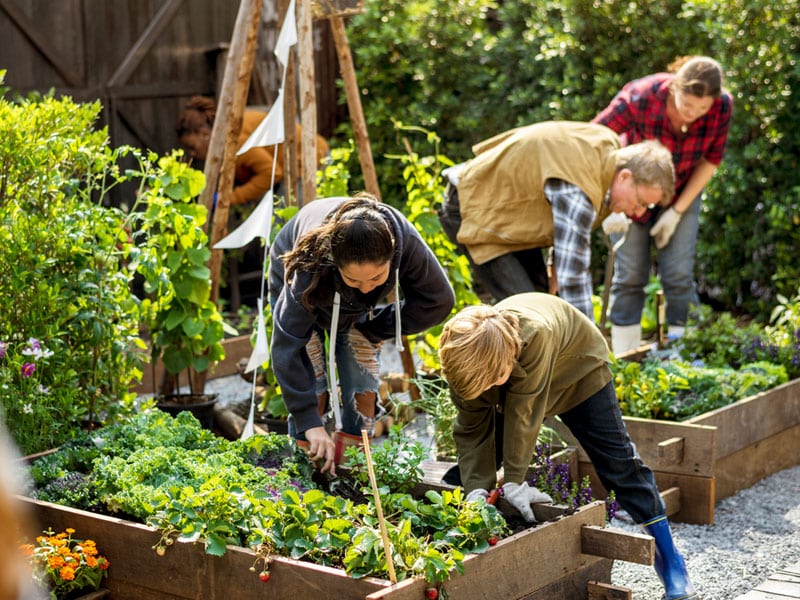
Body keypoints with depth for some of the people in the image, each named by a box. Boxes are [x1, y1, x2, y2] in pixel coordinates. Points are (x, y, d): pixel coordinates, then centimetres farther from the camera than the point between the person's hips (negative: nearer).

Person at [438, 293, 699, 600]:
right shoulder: (468, 358, -32)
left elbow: (523, 413, -40)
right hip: (518, 380, 4)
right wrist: (476, 489, -33)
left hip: (577, 369, -4)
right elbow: (471, 431, -22)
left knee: (620, 464, -6)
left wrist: (514, 481, -33)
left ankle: (668, 558, 6)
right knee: (468, 468, 0)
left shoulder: (536, 334, -47)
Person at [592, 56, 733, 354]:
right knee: (630, 275, -5)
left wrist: (678, 211, -11)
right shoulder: (639, 98, -34)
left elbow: (711, 160, -8)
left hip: (682, 192, 2)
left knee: (679, 274, -7)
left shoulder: (722, 106, -24)